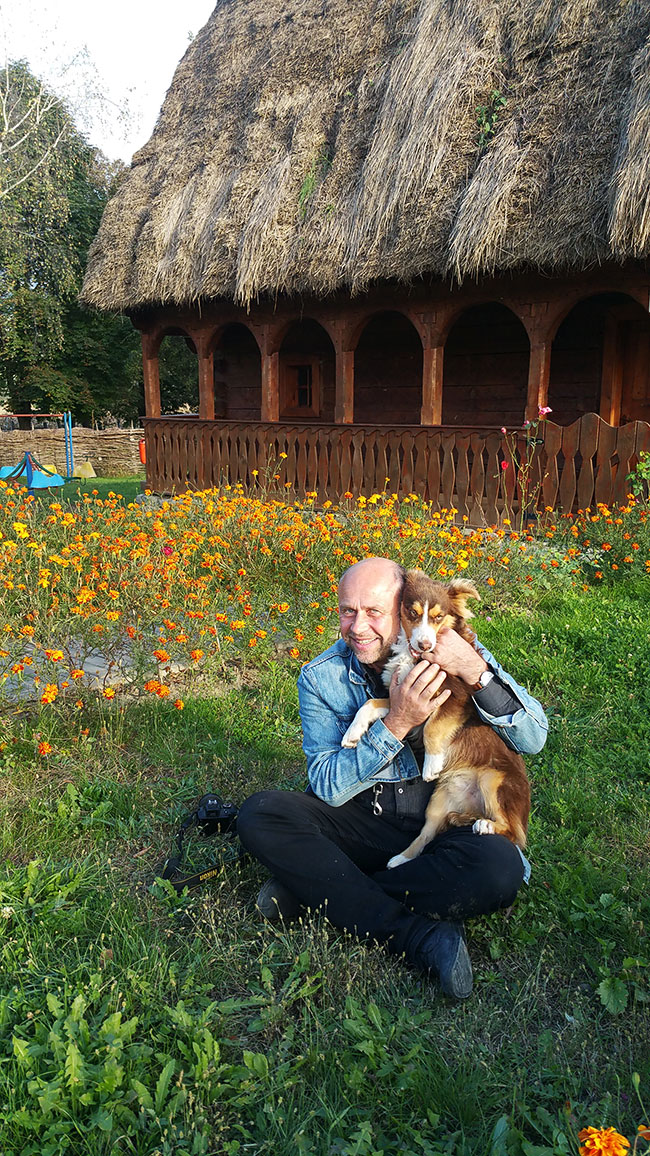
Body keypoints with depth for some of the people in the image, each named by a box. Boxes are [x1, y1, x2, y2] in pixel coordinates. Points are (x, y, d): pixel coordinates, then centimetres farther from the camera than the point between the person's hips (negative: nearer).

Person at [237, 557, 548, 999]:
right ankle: (425, 938, -27)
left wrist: (477, 671, -28)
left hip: (444, 825, -1)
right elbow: (327, 787, -11)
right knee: (260, 814, -23)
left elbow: (533, 738, -11)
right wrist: (396, 725, -24)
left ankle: (315, 888, -18)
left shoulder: (456, 652, -7)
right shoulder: (322, 677, -5)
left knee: (499, 866, -33)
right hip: (361, 821, 1)